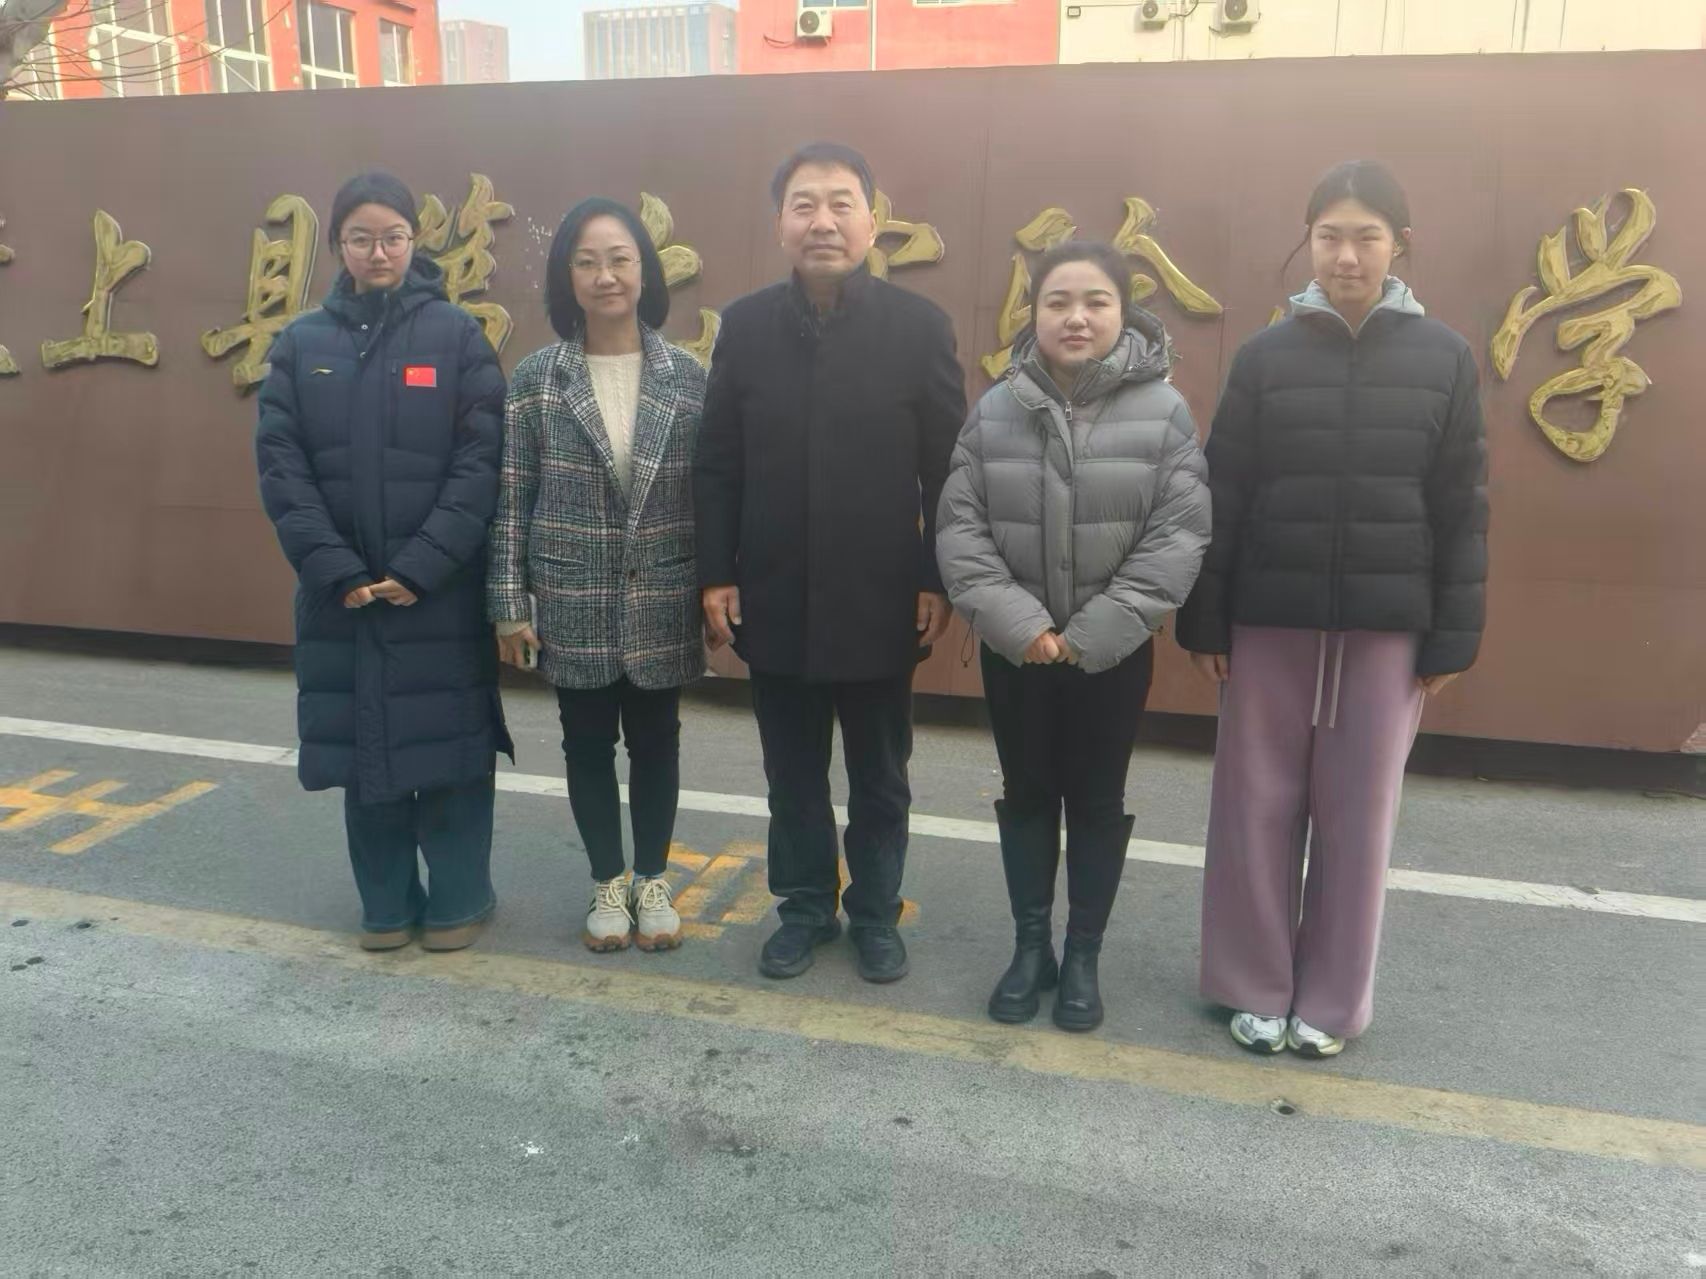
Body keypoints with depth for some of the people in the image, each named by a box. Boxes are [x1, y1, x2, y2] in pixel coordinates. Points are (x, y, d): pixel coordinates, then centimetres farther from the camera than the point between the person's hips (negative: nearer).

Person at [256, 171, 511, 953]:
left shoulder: (456, 335, -1)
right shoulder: (302, 343, 6)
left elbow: (482, 461, -8)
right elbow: (280, 464, 0)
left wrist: (423, 566, -15)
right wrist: (336, 569, -11)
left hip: (442, 589, -2)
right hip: (341, 588, 3)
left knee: (449, 744, 4)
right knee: (364, 746, 10)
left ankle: (458, 899, 21)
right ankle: (386, 902, 26)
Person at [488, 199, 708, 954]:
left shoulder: (689, 378, 0)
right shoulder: (535, 379, -2)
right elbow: (511, 497, -1)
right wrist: (509, 602, -4)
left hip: (661, 605, 0)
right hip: (573, 603, 0)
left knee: (655, 741, 11)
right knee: (587, 742, 11)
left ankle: (652, 880, 30)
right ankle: (608, 883, 30)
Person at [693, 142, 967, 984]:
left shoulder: (919, 327, -5)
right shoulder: (745, 325, 1)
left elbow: (947, 470, -4)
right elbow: (716, 465, 3)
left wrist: (939, 582, -7)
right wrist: (715, 574, -1)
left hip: (880, 600, -1)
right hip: (776, 599, 2)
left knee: (878, 779, 14)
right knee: (793, 777, 15)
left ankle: (875, 914, 32)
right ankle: (805, 906, 33)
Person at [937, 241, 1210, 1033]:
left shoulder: (1164, 411, -8)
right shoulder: (995, 410, -4)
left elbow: (1178, 536, -12)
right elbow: (959, 528, -6)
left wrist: (1094, 632, -17)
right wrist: (1014, 619, -16)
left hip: (1114, 652, -1)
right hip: (1014, 647, 2)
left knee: (1097, 801, 11)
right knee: (1026, 796, 13)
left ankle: (1084, 956, 27)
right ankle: (1030, 946, 30)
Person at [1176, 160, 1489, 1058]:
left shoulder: (1444, 359, 1)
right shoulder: (1266, 356, 0)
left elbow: (1461, 510, 2)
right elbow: (1221, 499, 0)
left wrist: (1453, 637, -1)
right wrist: (1203, 622, -2)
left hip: (1387, 624, 0)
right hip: (1270, 619, 0)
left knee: (1358, 814, 7)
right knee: (1258, 806, 6)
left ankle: (1331, 999, 23)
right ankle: (1256, 986, 23)